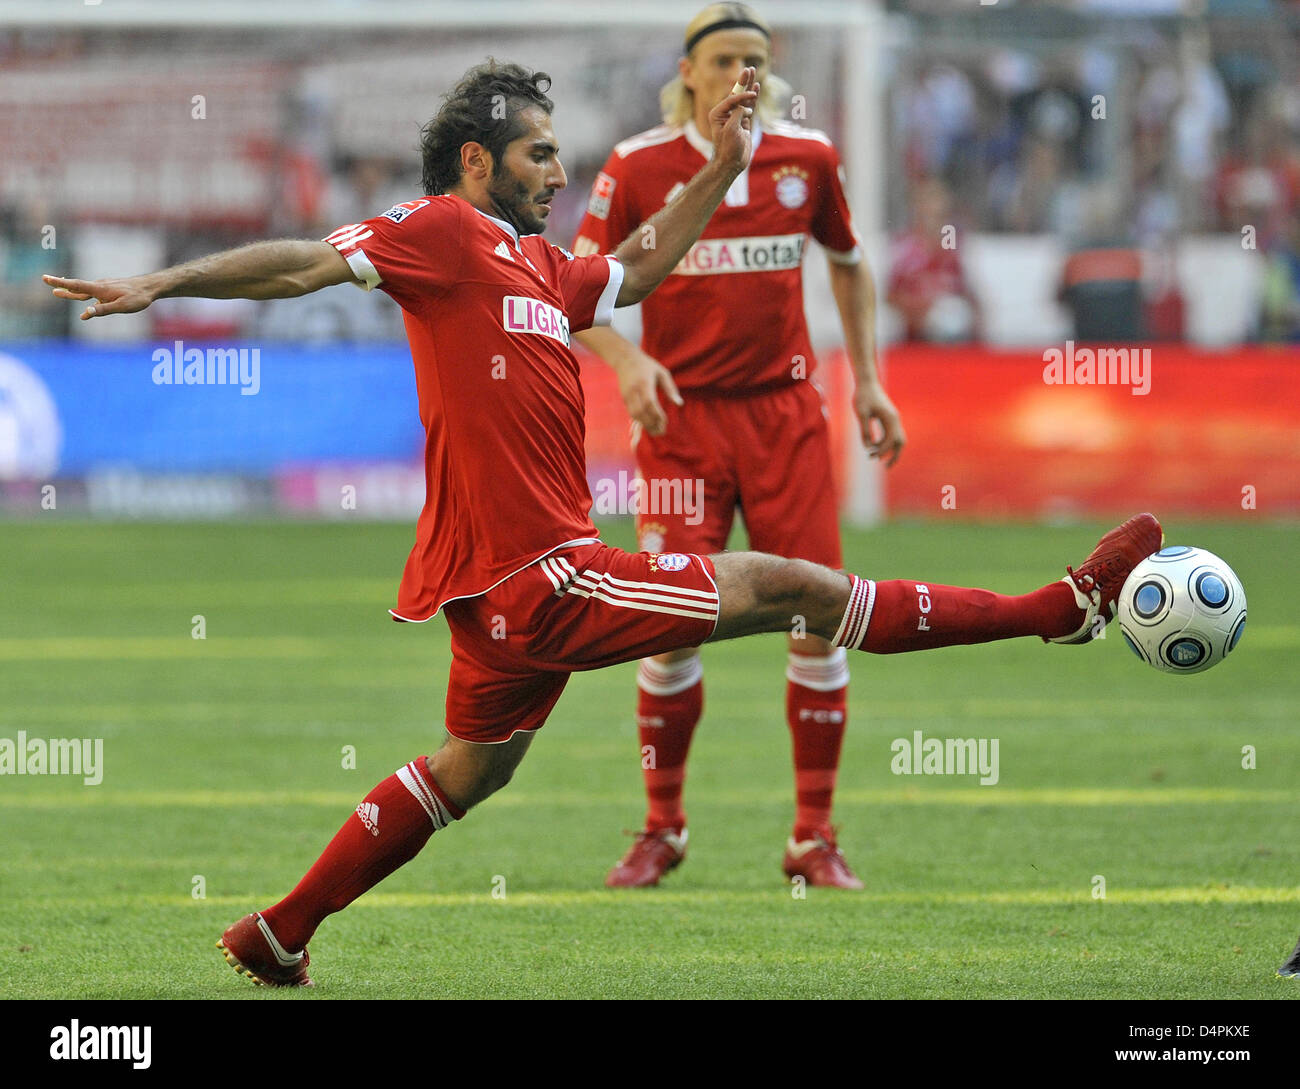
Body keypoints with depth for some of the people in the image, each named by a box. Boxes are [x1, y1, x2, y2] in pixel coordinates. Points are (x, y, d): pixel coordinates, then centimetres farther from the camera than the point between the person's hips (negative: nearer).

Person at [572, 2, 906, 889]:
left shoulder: (808, 158, 3)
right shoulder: (639, 167, -5)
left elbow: (849, 263, 19)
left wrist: (867, 379, 13)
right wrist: (628, 361, -19)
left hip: (786, 410, 2)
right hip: (683, 415, -2)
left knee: (819, 617, -4)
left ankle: (815, 835, 7)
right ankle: (663, 827, 11)